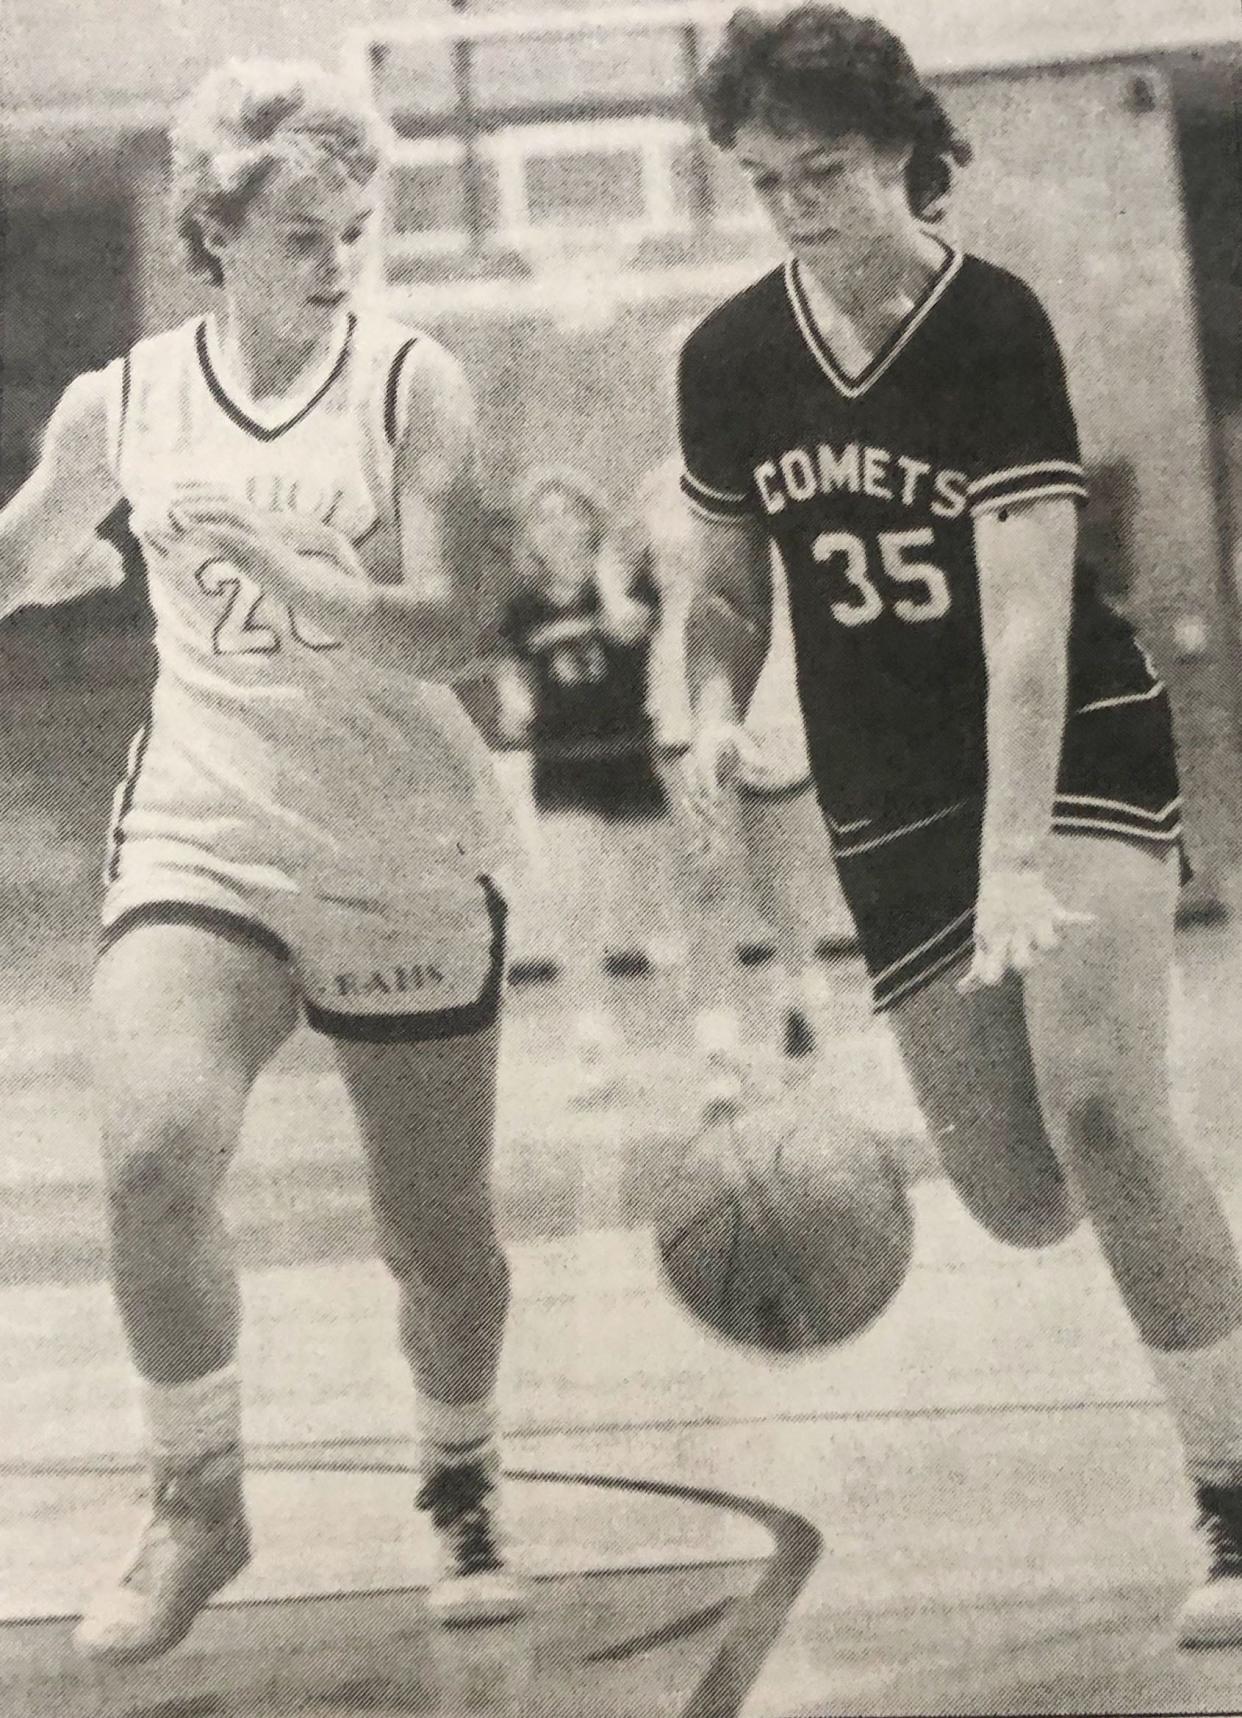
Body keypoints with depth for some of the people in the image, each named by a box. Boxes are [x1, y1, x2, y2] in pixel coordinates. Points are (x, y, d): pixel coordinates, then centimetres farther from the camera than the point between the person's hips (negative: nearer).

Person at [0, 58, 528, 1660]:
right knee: (154, 1153, -23)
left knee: (438, 1231, 7)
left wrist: (282, 571, -29)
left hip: (408, 858, -1)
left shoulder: (409, 384, -5)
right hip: (199, 837, 1)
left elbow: (449, 628, -15)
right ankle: (196, 1507, -3)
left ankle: (461, 1490, 36)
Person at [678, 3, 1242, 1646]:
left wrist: (1014, 864, -32)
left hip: (1075, 751, -4)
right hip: (887, 800, 4)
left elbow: (1025, 623, -23)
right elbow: (730, 588, 14)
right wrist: (717, 709, -8)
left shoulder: (996, 331, -16)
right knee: (1018, 1201, 0)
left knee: (1097, 1105, -25)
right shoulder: (727, 361, 0)